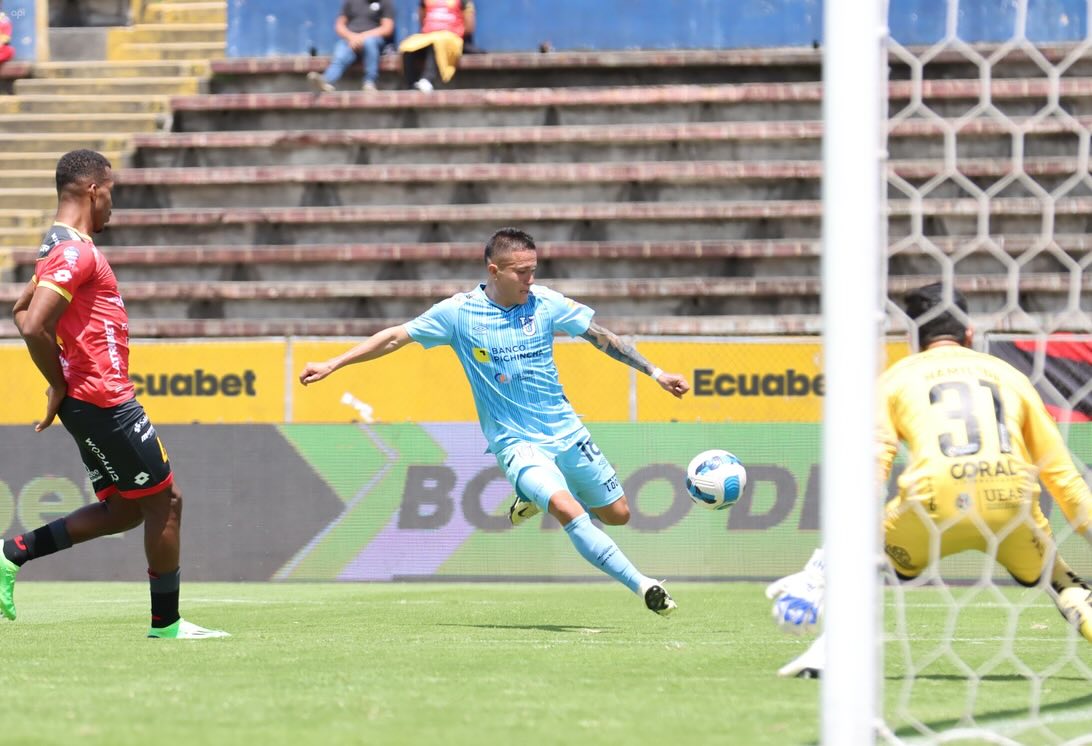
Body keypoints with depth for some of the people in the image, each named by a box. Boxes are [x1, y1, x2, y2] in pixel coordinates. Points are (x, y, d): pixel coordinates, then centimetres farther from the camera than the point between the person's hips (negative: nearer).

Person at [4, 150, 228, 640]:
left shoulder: (62, 248, 15)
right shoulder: (76, 252, -17)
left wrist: (62, 382, 16)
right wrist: (60, 386, -13)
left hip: (88, 402, 10)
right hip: (105, 400, -10)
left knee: (123, 510, 14)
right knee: (164, 502, -1)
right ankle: (166, 623, 5)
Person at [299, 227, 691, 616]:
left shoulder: (546, 303, -4)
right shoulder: (459, 312, -9)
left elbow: (603, 336, 5)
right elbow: (395, 337, 0)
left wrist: (656, 373, 4)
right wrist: (332, 365, -1)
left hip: (566, 432, 4)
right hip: (515, 442, -4)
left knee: (617, 514, 10)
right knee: (569, 511, -28)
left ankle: (537, 496, 34)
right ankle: (643, 586, -24)